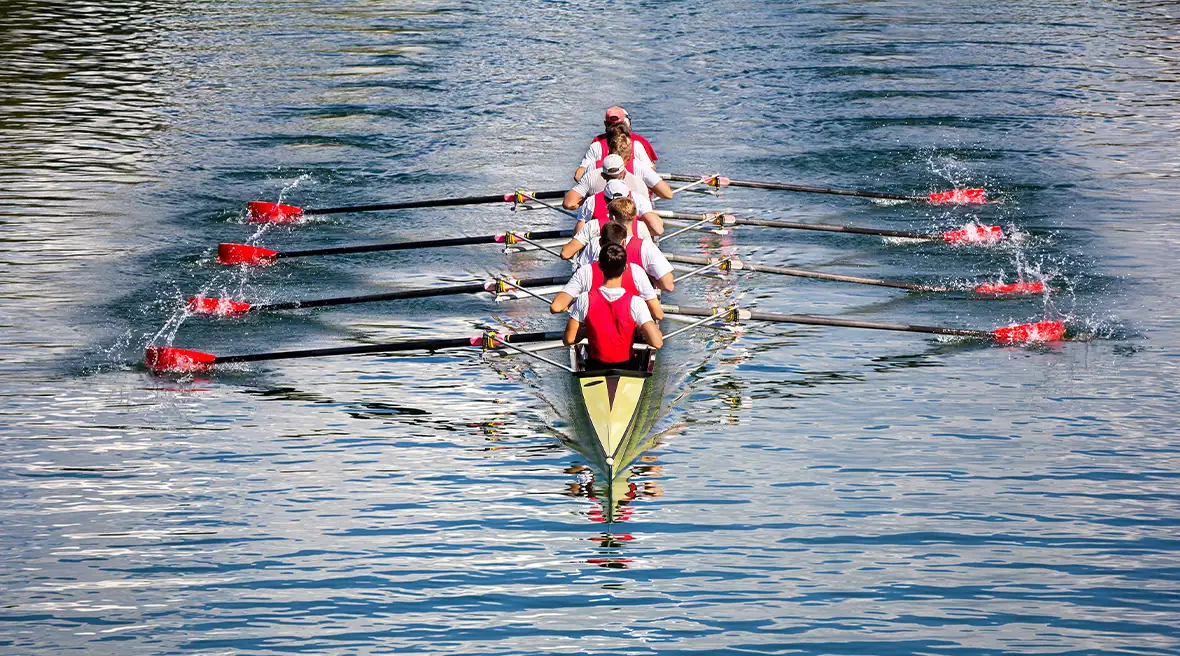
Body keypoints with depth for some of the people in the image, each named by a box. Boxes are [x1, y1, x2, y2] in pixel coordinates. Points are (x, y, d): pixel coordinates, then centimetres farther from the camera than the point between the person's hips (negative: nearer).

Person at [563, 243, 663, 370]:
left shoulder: (585, 300, -16)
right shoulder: (634, 303, -19)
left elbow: (568, 339, -11)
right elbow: (657, 342, -23)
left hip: (595, 368, 1)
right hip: (626, 367, -1)